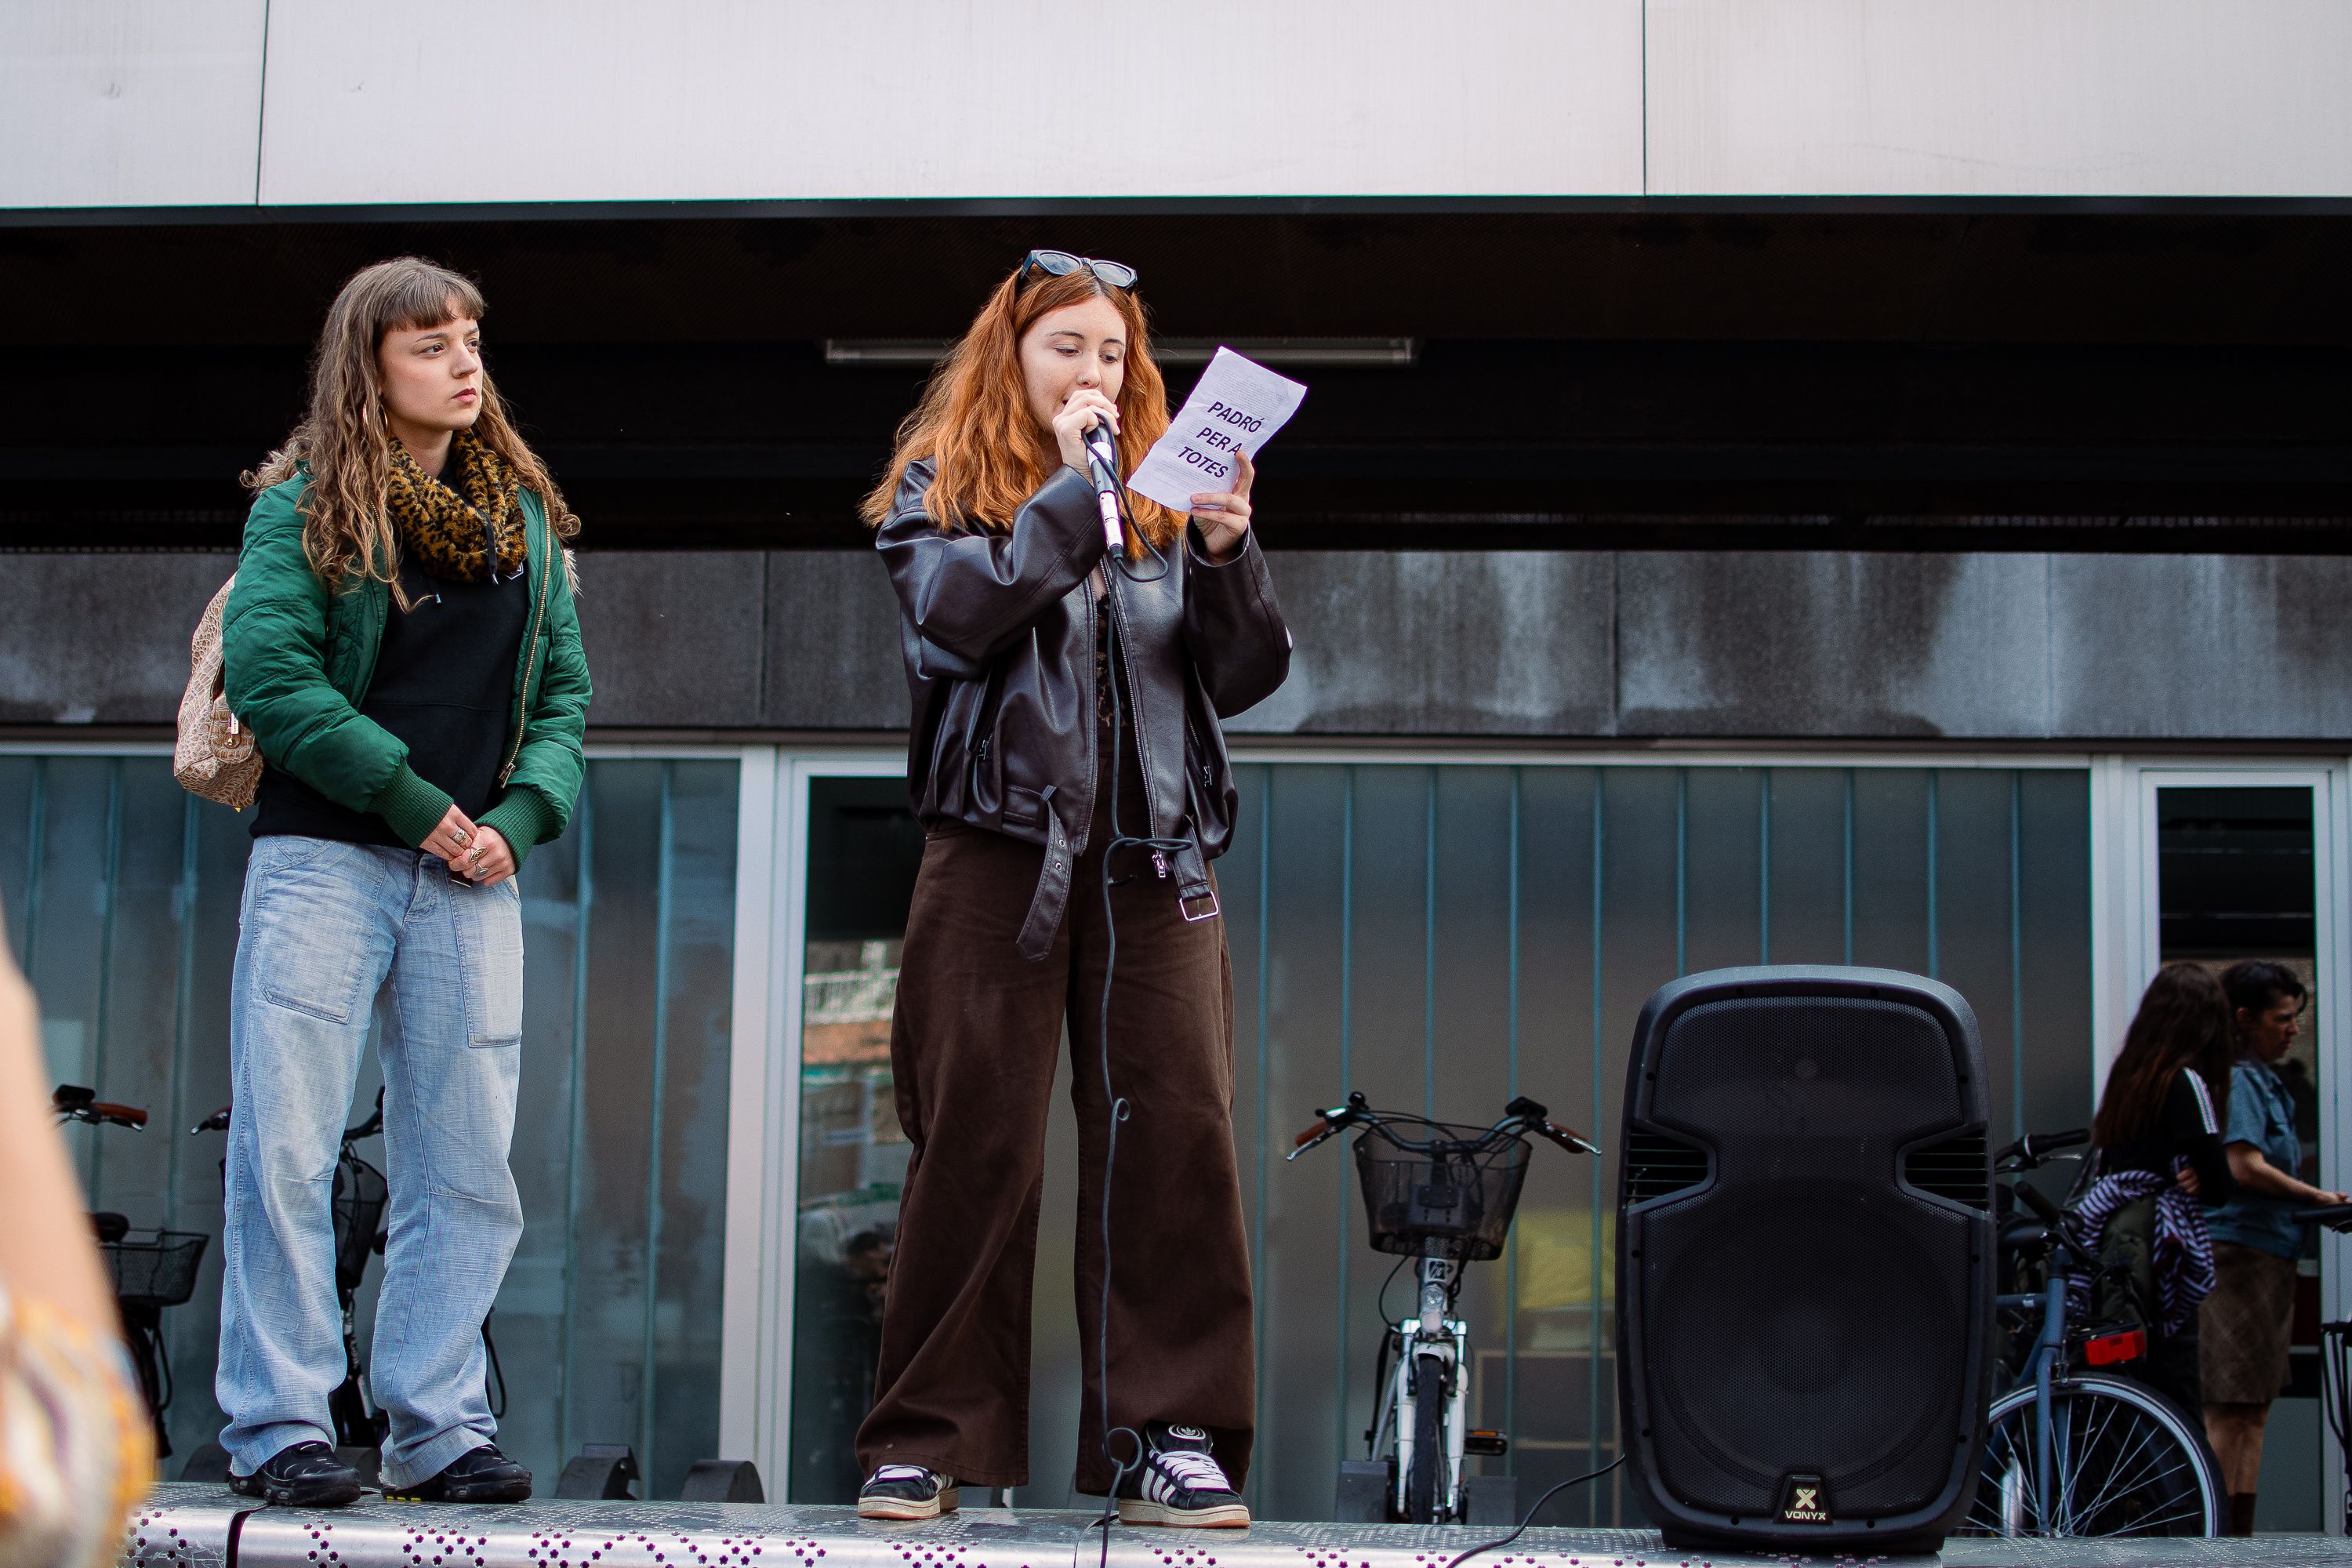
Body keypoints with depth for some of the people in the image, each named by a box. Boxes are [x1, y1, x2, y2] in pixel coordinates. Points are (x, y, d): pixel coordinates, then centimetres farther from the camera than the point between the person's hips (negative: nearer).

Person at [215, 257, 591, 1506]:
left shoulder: (525, 514, 16)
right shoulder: (306, 506, 2)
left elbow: (564, 689, 15)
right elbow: (265, 673, -9)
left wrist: (520, 815, -4)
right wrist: (413, 800, -12)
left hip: (469, 875, 4)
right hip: (323, 859, -4)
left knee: (467, 1169, 3)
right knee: (285, 1152, -5)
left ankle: (438, 1426, 10)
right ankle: (277, 1425, 2)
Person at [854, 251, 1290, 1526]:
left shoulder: (1167, 492, 17)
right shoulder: (943, 485, 10)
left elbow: (1245, 678, 10)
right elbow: (953, 623, -11)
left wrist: (1226, 549, -6)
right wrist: (1069, 487, -8)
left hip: (1152, 857, 3)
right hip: (1000, 843, -2)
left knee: (1179, 1130, -6)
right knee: (977, 1143, -3)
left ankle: (1171, 1436, -1)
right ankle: (929, 1442, 5)